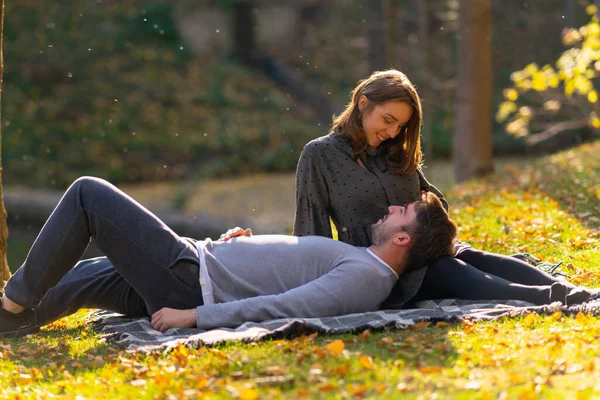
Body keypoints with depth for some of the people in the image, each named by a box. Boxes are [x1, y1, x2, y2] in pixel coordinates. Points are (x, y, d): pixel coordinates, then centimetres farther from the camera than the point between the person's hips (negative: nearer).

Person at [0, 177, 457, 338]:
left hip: (190, 280, -9)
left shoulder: (365, 275, -21)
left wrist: (194, 316, -30)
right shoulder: (363, 263, 10)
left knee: (89, 192, -2)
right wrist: (242, 243, 9)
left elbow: (289, 306, -30)